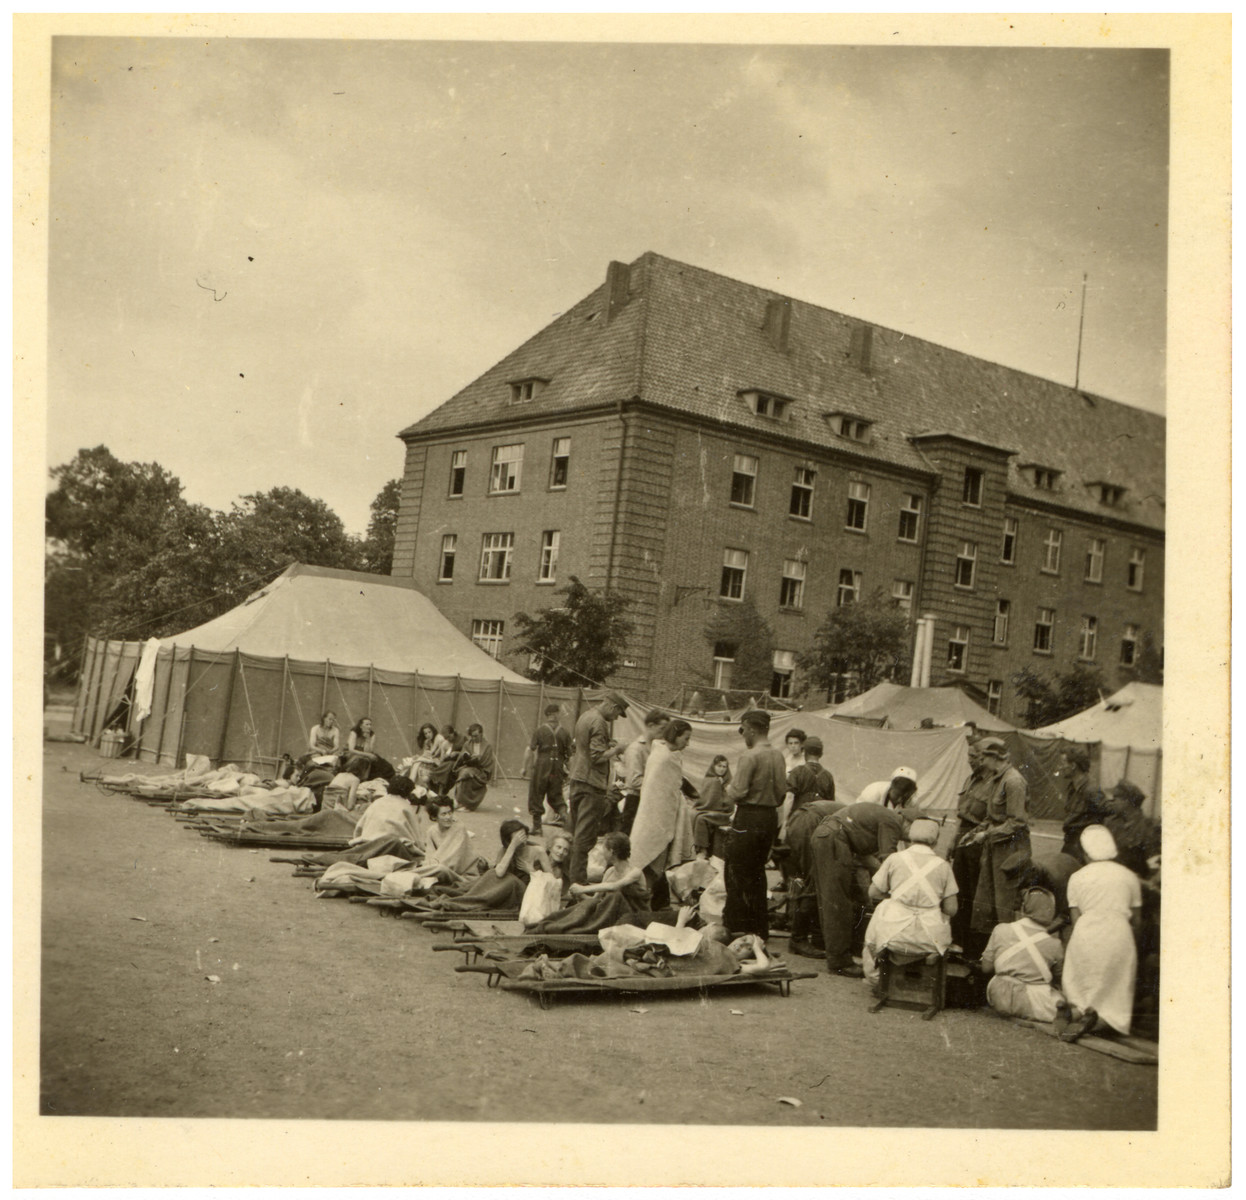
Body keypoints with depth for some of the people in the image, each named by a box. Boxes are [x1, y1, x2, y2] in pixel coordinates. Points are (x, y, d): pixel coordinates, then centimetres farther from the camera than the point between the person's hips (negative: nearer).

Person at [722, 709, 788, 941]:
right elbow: (782, 792, 10)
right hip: (771, 817, 8)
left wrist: (729, 787, 2)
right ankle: (760, 928, 21)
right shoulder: (778, 756, 6)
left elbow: (737, 793, -18)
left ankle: (736, 926, 1)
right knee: (757, 872, 17)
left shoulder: (749, 756, -17)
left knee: (736, 872, 1)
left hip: (748, 818, -8)